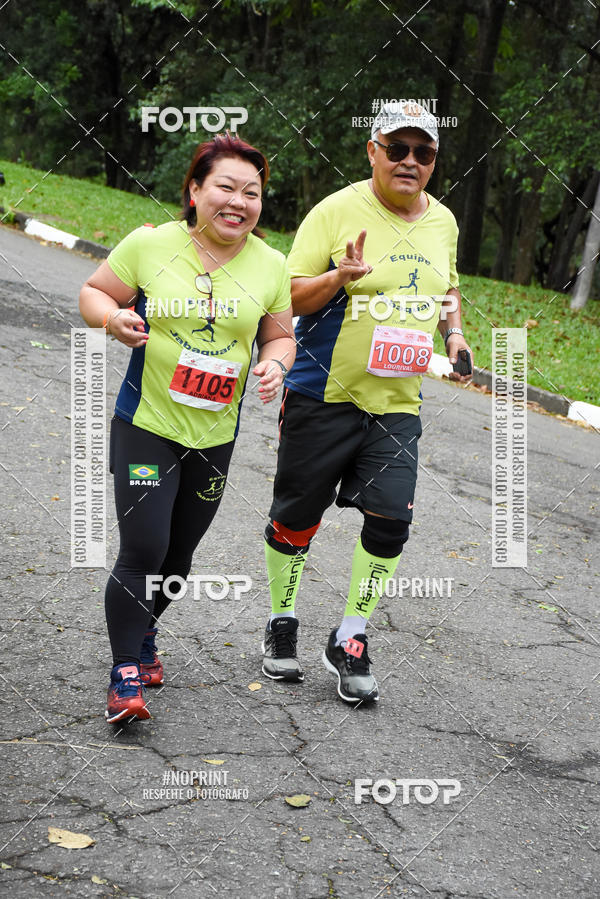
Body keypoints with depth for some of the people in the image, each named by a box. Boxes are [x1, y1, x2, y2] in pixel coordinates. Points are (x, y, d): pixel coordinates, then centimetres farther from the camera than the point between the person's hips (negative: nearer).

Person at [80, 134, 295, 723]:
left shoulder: (270, 265, -1)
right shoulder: (150, 245, -9)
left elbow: (279, 336, 11)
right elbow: (92, 293, 2)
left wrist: (274, 365, -11)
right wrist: (114, 318, -20)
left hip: (215, 434, 4)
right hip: (146, 424, -3)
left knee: (178, 554, 16)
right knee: (142, 553, -11)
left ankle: (142, 635, 42)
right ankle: (125, 673, 5)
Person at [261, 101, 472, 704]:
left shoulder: (443, 221, 9)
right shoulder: (337, 211, -8)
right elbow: (289, 295, -8)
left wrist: (454, 332, 8)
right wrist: (340, 277, -26)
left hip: (398, 403, 4)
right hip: (323, 391, -4)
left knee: (390, 520, -6)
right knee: (296, 516, 6)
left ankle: (349, 644, 10)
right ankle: (281, 625, 28)